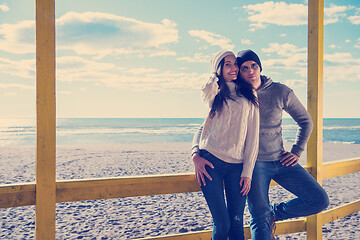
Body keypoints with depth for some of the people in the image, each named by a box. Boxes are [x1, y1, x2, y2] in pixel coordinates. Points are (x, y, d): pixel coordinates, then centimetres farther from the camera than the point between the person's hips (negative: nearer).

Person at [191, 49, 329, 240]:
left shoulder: (280, 92, -2)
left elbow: (305, 121, 11)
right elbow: (205, 129, -5)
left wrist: (296, 151, 3)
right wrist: (196, 155, -22)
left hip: (280, 160, 3)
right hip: (254, 163, -3)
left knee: (320, 201, -2)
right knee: (259, 218, -7)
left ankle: (275, 213, 17)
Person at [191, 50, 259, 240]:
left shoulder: (249, 96, 11)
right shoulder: (212, 93, 11)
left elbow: (253, 136, 7)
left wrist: (248, 171, 2)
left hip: (237, 165, 1)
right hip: (211, 161, -1)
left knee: (236, 223, 0)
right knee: (222, 224, -4)